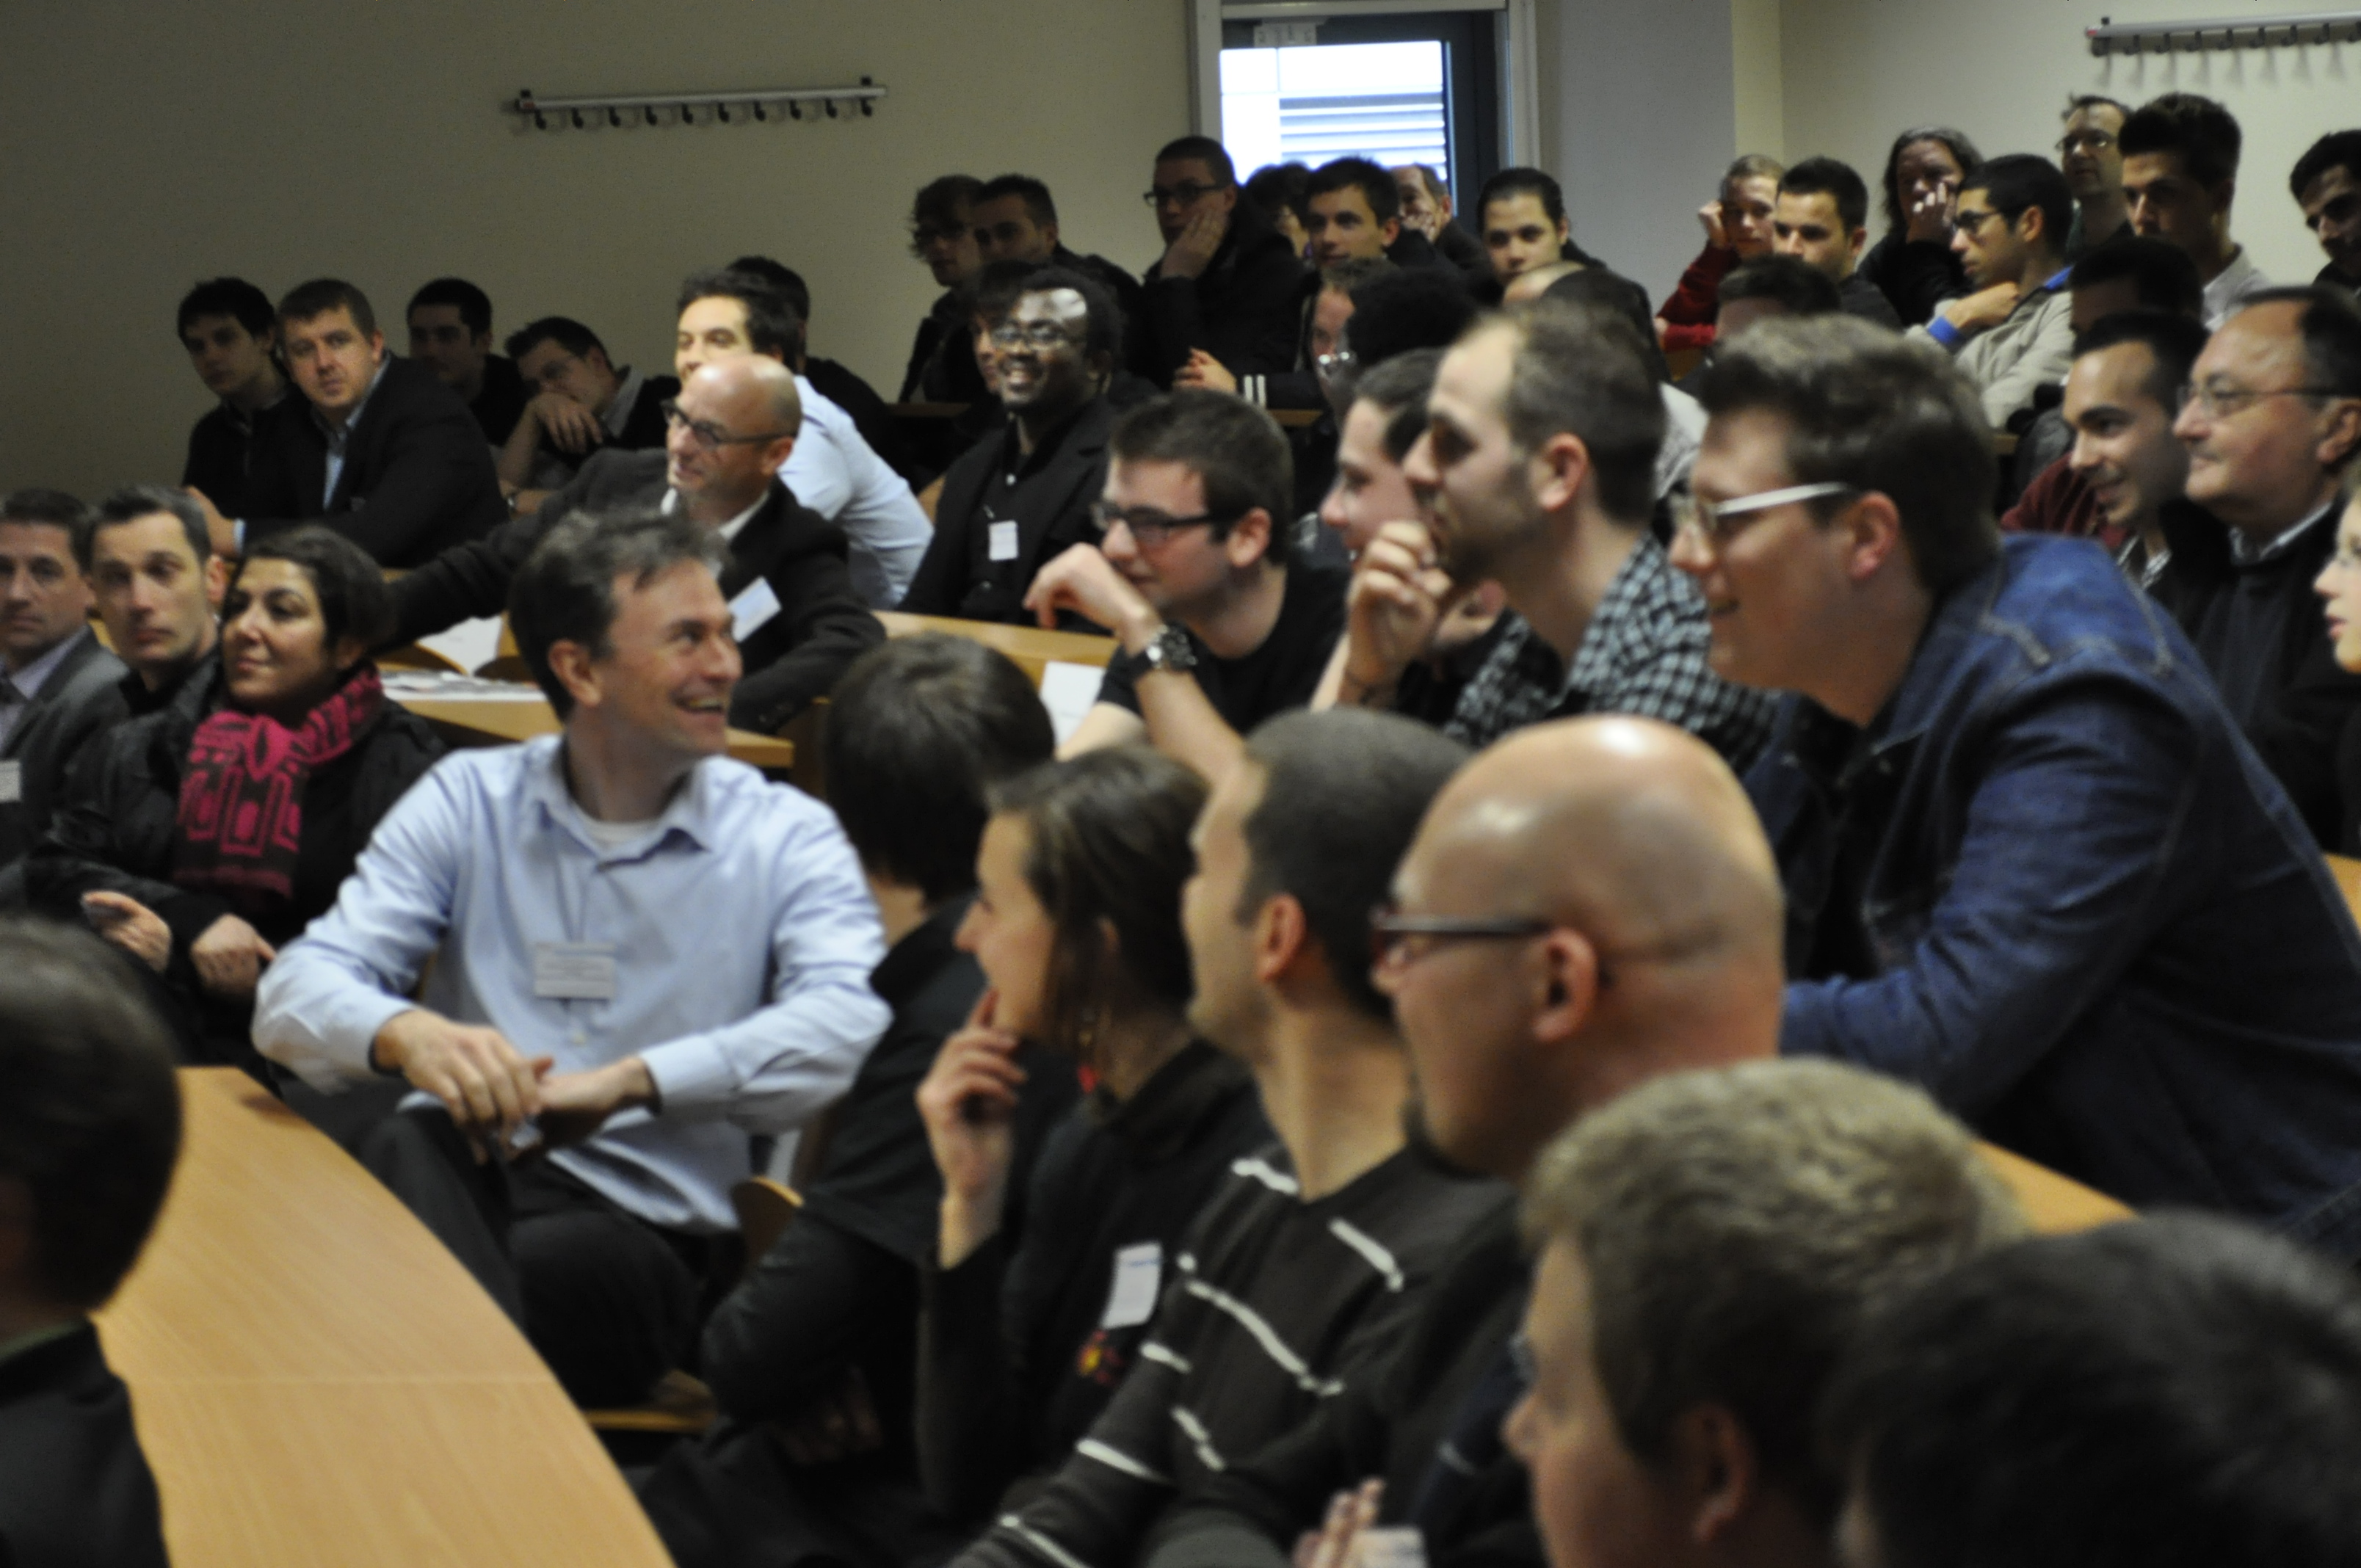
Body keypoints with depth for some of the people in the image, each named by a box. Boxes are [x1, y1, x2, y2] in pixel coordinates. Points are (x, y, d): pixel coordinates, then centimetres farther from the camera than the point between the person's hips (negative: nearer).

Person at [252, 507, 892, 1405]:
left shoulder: (787, 838, 7)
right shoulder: (468, 802, 12)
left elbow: (853, 1021, -14)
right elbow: (297, 995, 0)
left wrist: (632, 1081, -28)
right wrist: (406, 1036, -25)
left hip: (644, 1225, -3)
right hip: (460, 1183, 3)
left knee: (569, 1264, -40)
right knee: (403, 1145, -35)